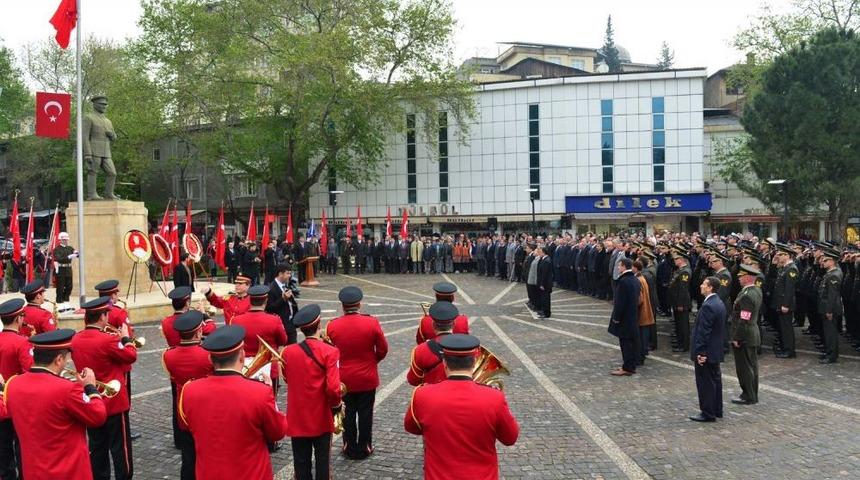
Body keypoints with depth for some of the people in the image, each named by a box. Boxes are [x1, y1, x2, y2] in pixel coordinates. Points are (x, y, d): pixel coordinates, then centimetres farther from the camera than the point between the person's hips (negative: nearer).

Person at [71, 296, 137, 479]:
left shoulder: (75, 340, -2)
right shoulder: (109, 340, -23)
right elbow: (131, 356, -10)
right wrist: (125, 338, 5)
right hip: (114, 404, -6)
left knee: (97, 447, 16)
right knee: (120, 448, 4)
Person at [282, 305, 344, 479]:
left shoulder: (288, 352, -4)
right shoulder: (329, 352, -15)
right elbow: (333, 388, -19)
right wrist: (336, 405, -2)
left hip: (297, 418, 3)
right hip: (321, 418, -3)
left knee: (301, 461, 11)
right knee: (322, 459, 11)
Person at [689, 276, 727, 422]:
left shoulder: (707, 306, -22)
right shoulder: (719, 303, 9)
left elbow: (703, 332, -23)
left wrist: (700, 352, -20)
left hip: (706, 352, -10)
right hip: (716, 350, 10)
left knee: (705, 383, -1)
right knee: (715, 380, 16)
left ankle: (707, 414, 6)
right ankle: (717, 410, 26)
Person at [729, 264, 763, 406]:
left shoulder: (747, 296, -24)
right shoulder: (757, 290, 7)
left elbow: (744, 320, -24)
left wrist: (736, 338, -19)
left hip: (744, 337, -10)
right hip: (753, 335, 10)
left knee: (744, 367, 1)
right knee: (752, 366, 17)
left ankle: (748, 396, 10)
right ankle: (753, 395, 27)